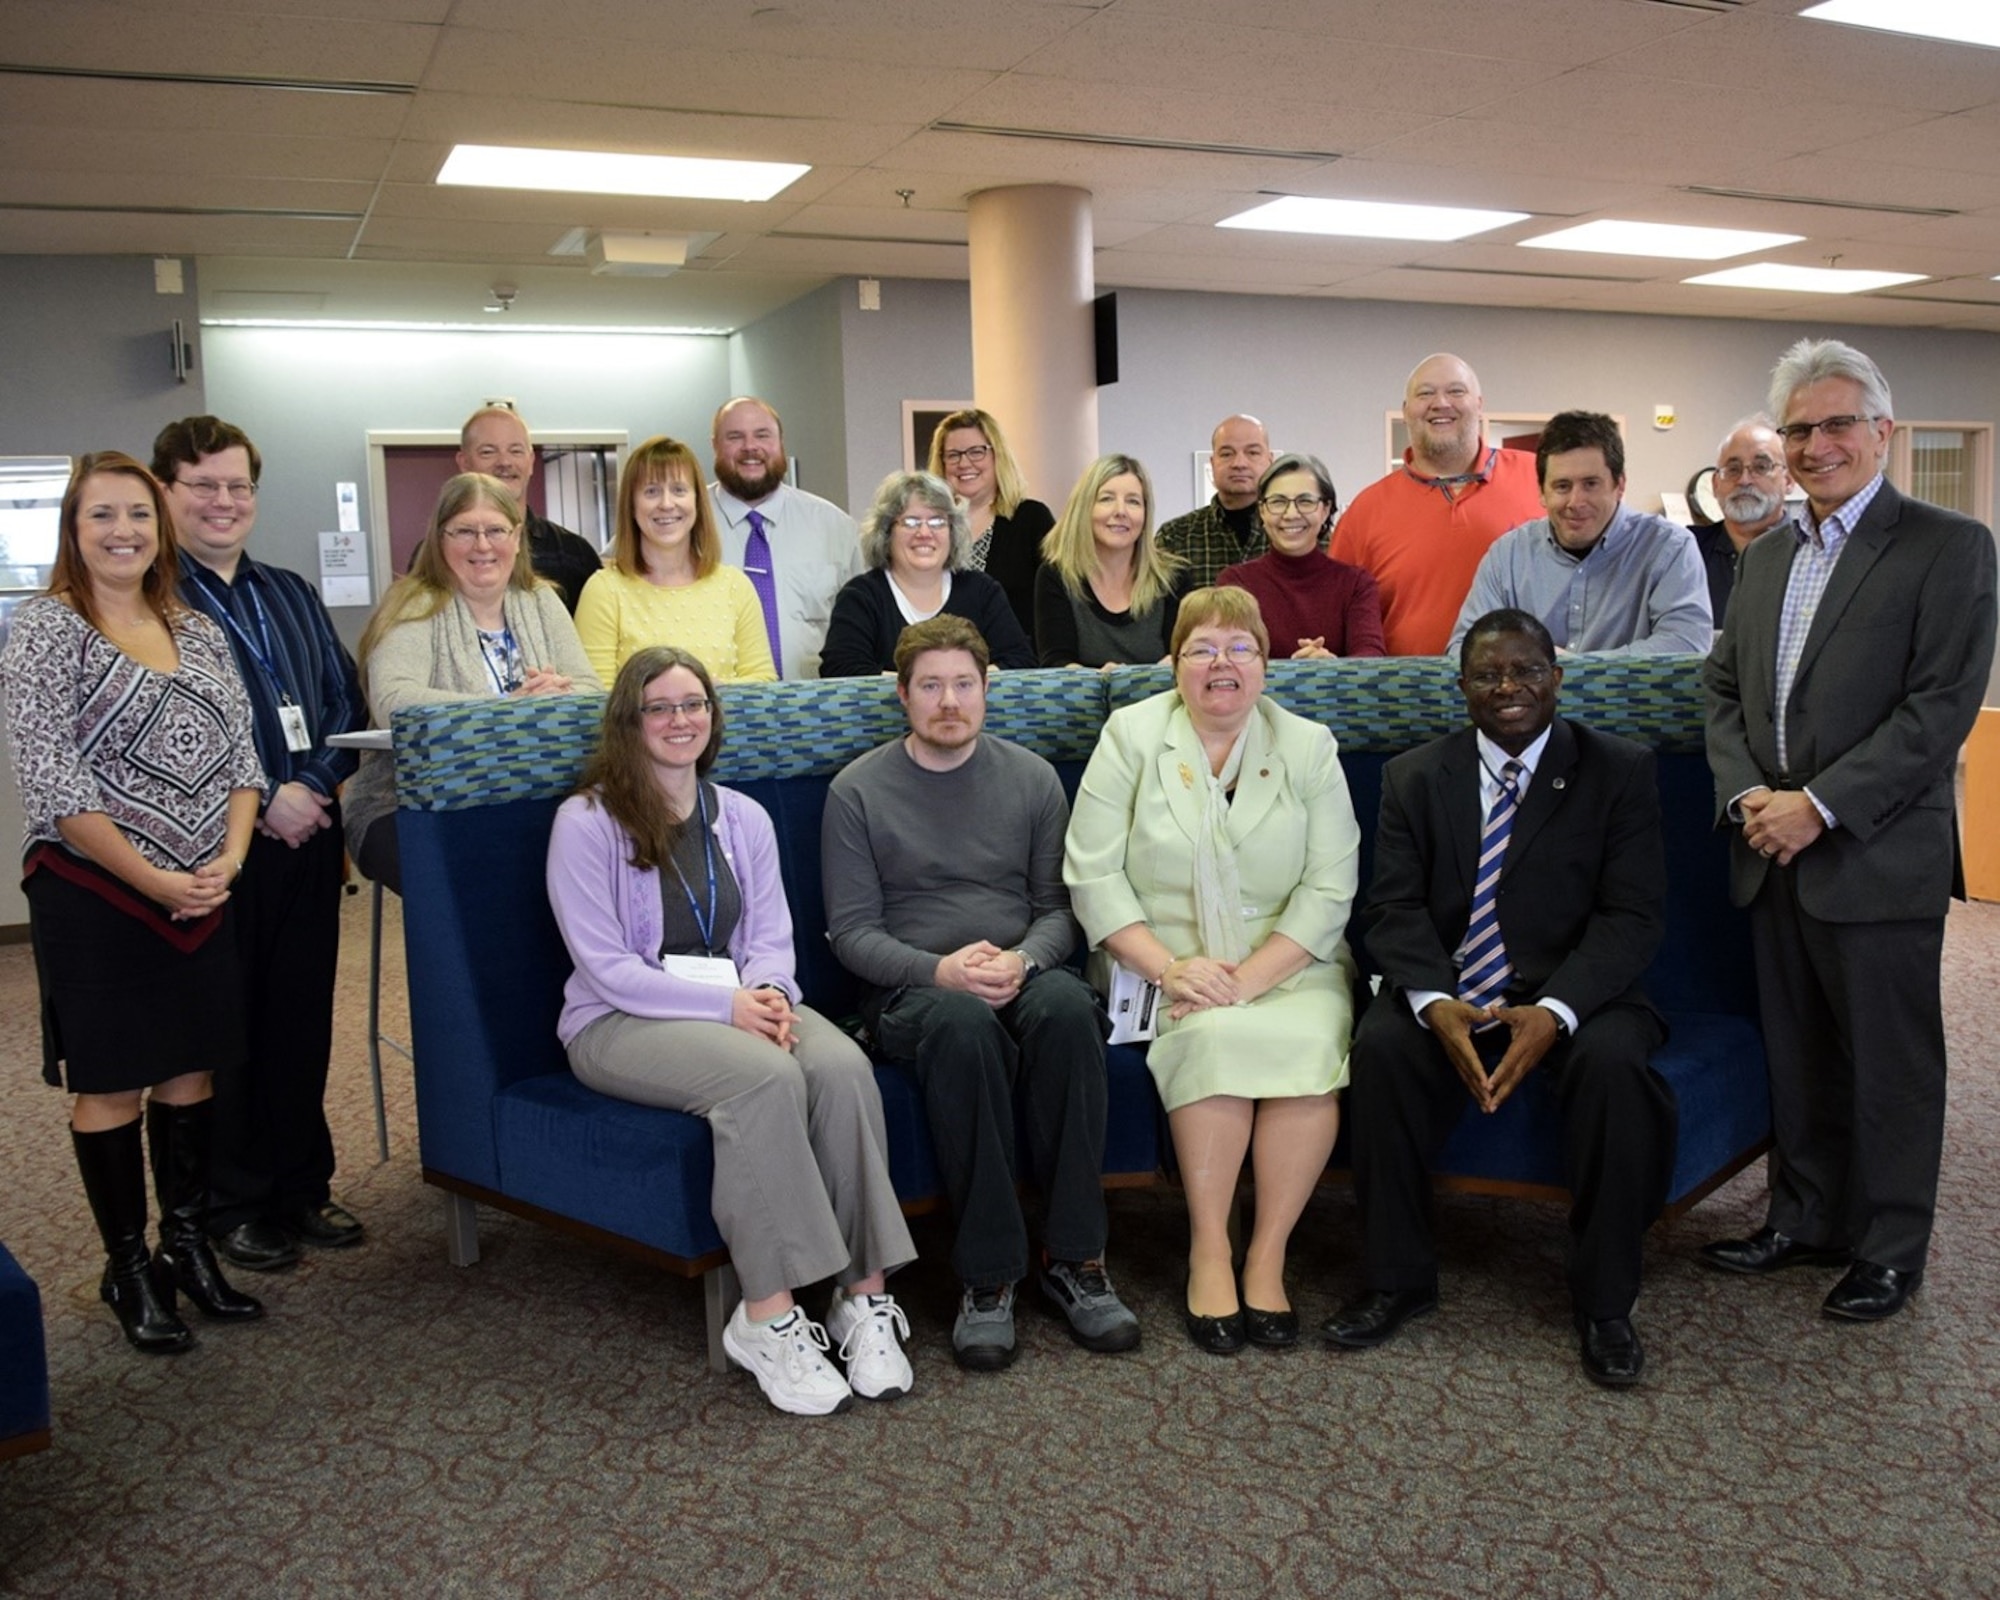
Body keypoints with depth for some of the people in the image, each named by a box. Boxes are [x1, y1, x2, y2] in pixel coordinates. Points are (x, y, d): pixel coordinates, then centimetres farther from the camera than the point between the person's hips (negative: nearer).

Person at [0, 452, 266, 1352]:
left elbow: (240, 752, 9)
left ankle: (188, 1242, 26)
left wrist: (230, 857, -7)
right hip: (95, 894, -5)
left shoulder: (197, 632, 10)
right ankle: (128, 1265, 18)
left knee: (190, 1070, 11)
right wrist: (151, 878, -15)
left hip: (203, 895, 5)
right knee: (110, 1082, 4)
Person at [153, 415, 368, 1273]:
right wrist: (263, 800, -15)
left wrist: (316, 785, -3)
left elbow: (346, 703, 13)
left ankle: (303, 1186, 24)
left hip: (307, 836, 5)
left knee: (303, 1017, 11)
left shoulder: (291, 594, 16)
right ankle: (234, 1203, 17)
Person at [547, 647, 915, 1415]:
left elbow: (772, 937, 8)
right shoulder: (586, 821, -4)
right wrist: (726, 1005, -19)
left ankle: (865, 1294, -23)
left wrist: (767, 992, -16)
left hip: (739, 1003, 5)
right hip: (620, 1022, -5)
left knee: (842, 1065, -28)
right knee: (766, 1076, -35)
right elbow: (606, 968, -10)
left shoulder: (744, 818, 14)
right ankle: (767, 1316, -28)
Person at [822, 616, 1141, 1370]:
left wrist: (1021, 960, -13)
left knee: (1066, 1005, -33)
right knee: (963, 1021, -37)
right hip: (909, 990, -2)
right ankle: (988, 1276, -28)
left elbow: (1057, 906, 10)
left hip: (1021, 973, 2)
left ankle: (1073, 1257, -24)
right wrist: (939, 970, -17)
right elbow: (851, 931, 0)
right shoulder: (858, 790, 5)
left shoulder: (1032, 777, 12)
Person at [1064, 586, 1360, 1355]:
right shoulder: (1130, 736, 3)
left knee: (1310, 1042, -28)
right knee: (1216, 1038, -30)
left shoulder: (1308, 747, 6)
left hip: (1288, 965, 1)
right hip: (1163, 962, -1)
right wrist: (1170, 968, -16)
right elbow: (1092, 874, -3)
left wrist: (1248, 977, -16)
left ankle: (1267, 1256, -16)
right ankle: (1208, 1253, -17)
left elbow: (1329, 888, -2)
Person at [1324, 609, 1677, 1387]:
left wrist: (1554, 1011, -23)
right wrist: (1436, 1003, -21)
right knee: (1380, 1049, -28)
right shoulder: (1415, 776, 7)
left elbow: (1631, 915, -7)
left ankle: (1604, 1304, -11)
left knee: (1615, 1063, -32)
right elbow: (1395, 906, -1)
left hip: (1571, 994, -1)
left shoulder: (1620, 770, 1)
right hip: (1447, 993, 2)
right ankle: (1398, 1279, -9)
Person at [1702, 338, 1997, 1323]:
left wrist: (1820, 805, -18)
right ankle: (1806, 1220, 30)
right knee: (1796, 1056, 15)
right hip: (1773, 857, 6)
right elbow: (1723, 687, 13)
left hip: (1878, 861, -6)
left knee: (1889, 1066, 6)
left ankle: (1890, 1249, 21)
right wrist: (1745, 793, -4)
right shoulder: (1765, 556, 14)